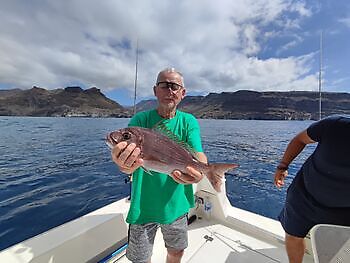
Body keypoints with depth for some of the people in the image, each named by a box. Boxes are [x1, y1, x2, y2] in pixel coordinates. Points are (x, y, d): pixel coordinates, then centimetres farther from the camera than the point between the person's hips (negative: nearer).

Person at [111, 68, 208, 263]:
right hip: (144, 206, -1)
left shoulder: (189, 122, -6)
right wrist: (125, 164, -48)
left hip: (177, 204, 2)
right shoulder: (140, 120, -10)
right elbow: (129, 155, -24)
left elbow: (199, 155, -19)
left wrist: (199, 171, -42)